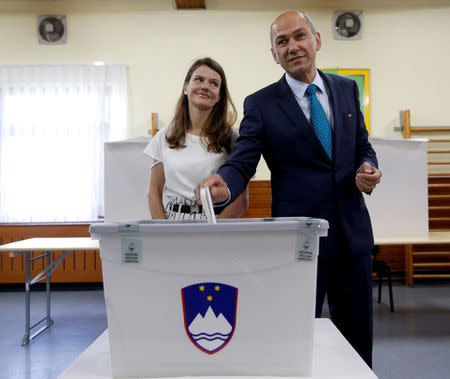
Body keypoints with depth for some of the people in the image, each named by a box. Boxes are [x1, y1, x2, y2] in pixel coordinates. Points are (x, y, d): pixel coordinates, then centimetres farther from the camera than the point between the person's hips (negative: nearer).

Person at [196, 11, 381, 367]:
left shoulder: (347, 88, 9)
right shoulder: (261, 104, -4)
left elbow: (363, 147, 15)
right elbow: (242, 162, -12)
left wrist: (368, 168, -8)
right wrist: (224, 184, -34)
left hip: (354, 231, 4)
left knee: (357, 337, 15)